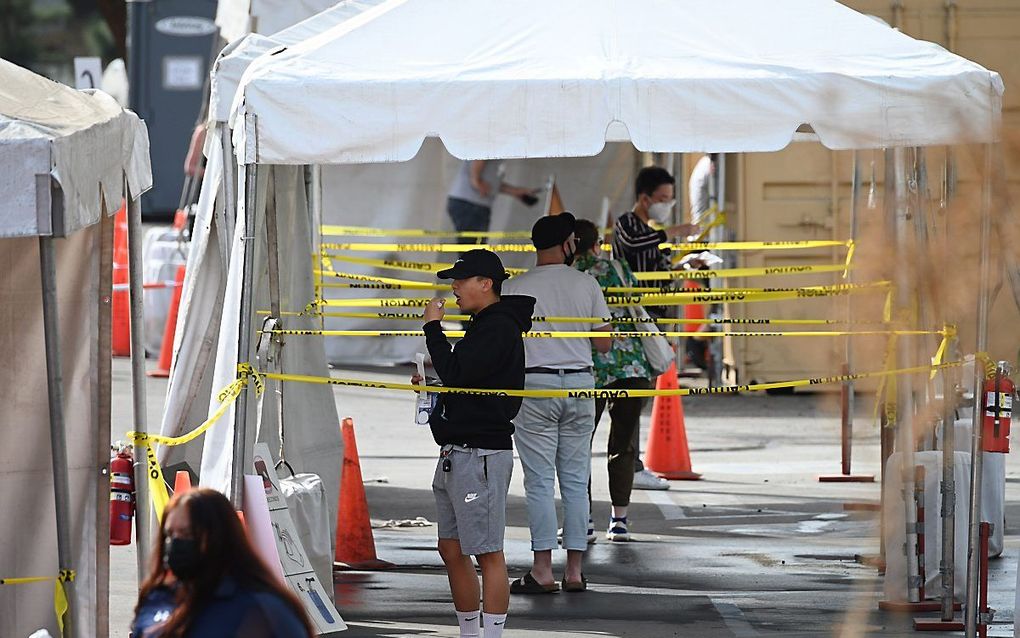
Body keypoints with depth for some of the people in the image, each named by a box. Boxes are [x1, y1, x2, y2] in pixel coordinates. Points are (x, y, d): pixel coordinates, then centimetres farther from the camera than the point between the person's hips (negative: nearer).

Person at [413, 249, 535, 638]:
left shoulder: (498, 329, -13)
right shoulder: (484, 325, 19)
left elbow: (455, 372, -21)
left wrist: (432, 327, -11)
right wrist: (432, 380, 9)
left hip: (482, 455, -11)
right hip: (456, 455, 11)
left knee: (487, 553, -8)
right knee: (451, 549, 13)